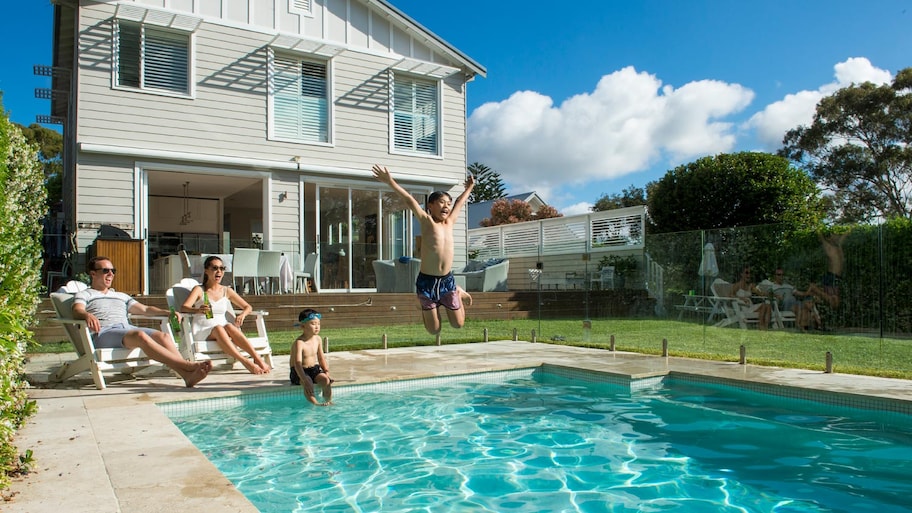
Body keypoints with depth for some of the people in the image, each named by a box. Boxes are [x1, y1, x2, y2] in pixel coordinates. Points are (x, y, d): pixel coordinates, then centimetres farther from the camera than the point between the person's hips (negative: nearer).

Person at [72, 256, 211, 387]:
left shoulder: (121, 296, 36)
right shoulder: (84, 295, 20)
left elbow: (144, 309, 24)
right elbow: (77, 311, -2)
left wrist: (166, 312, 5)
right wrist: (87, 315, -28)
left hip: (128, 328, 6)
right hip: (103, 333, -5)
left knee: (163, 336, -26)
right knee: (140, 336, -36)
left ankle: (187, 375, -47)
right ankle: (188, 365, -48)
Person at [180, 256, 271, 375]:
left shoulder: (227, 291, 13)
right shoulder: (199, 290, 3)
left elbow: (247, 307, 16)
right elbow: (183, 307, -14)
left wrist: (242, 314, -9)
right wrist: (197, 310, -38)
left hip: (222, 328, 2)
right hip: (203, 331, -2)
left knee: (229, 326, -33)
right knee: (218, 329, -35)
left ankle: (258, 359, -43)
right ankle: (245, 362, -50)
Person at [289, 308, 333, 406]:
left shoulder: (317, 339, 1)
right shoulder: (299, 343, -20)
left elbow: (321, 358, 10)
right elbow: (297, 364, -29)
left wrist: (326, 372, -2)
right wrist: (305, 380, -40)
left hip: (315, 369, 5)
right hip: (299, 372, -5)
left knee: (326, 380, -22)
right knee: (308, 383, -35)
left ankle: (328, 401, -6)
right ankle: (315, 403, -28)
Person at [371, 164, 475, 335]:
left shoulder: (449, 222, 7)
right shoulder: (427, 222, -6)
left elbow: (460, 202, 23)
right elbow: (410, 200, -15)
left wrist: (469, 188, 37)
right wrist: (390, 182, -21)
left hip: (447, 280, 4)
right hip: (427, 281, -4)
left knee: (458, 324, 11)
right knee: (434, 330, 6)